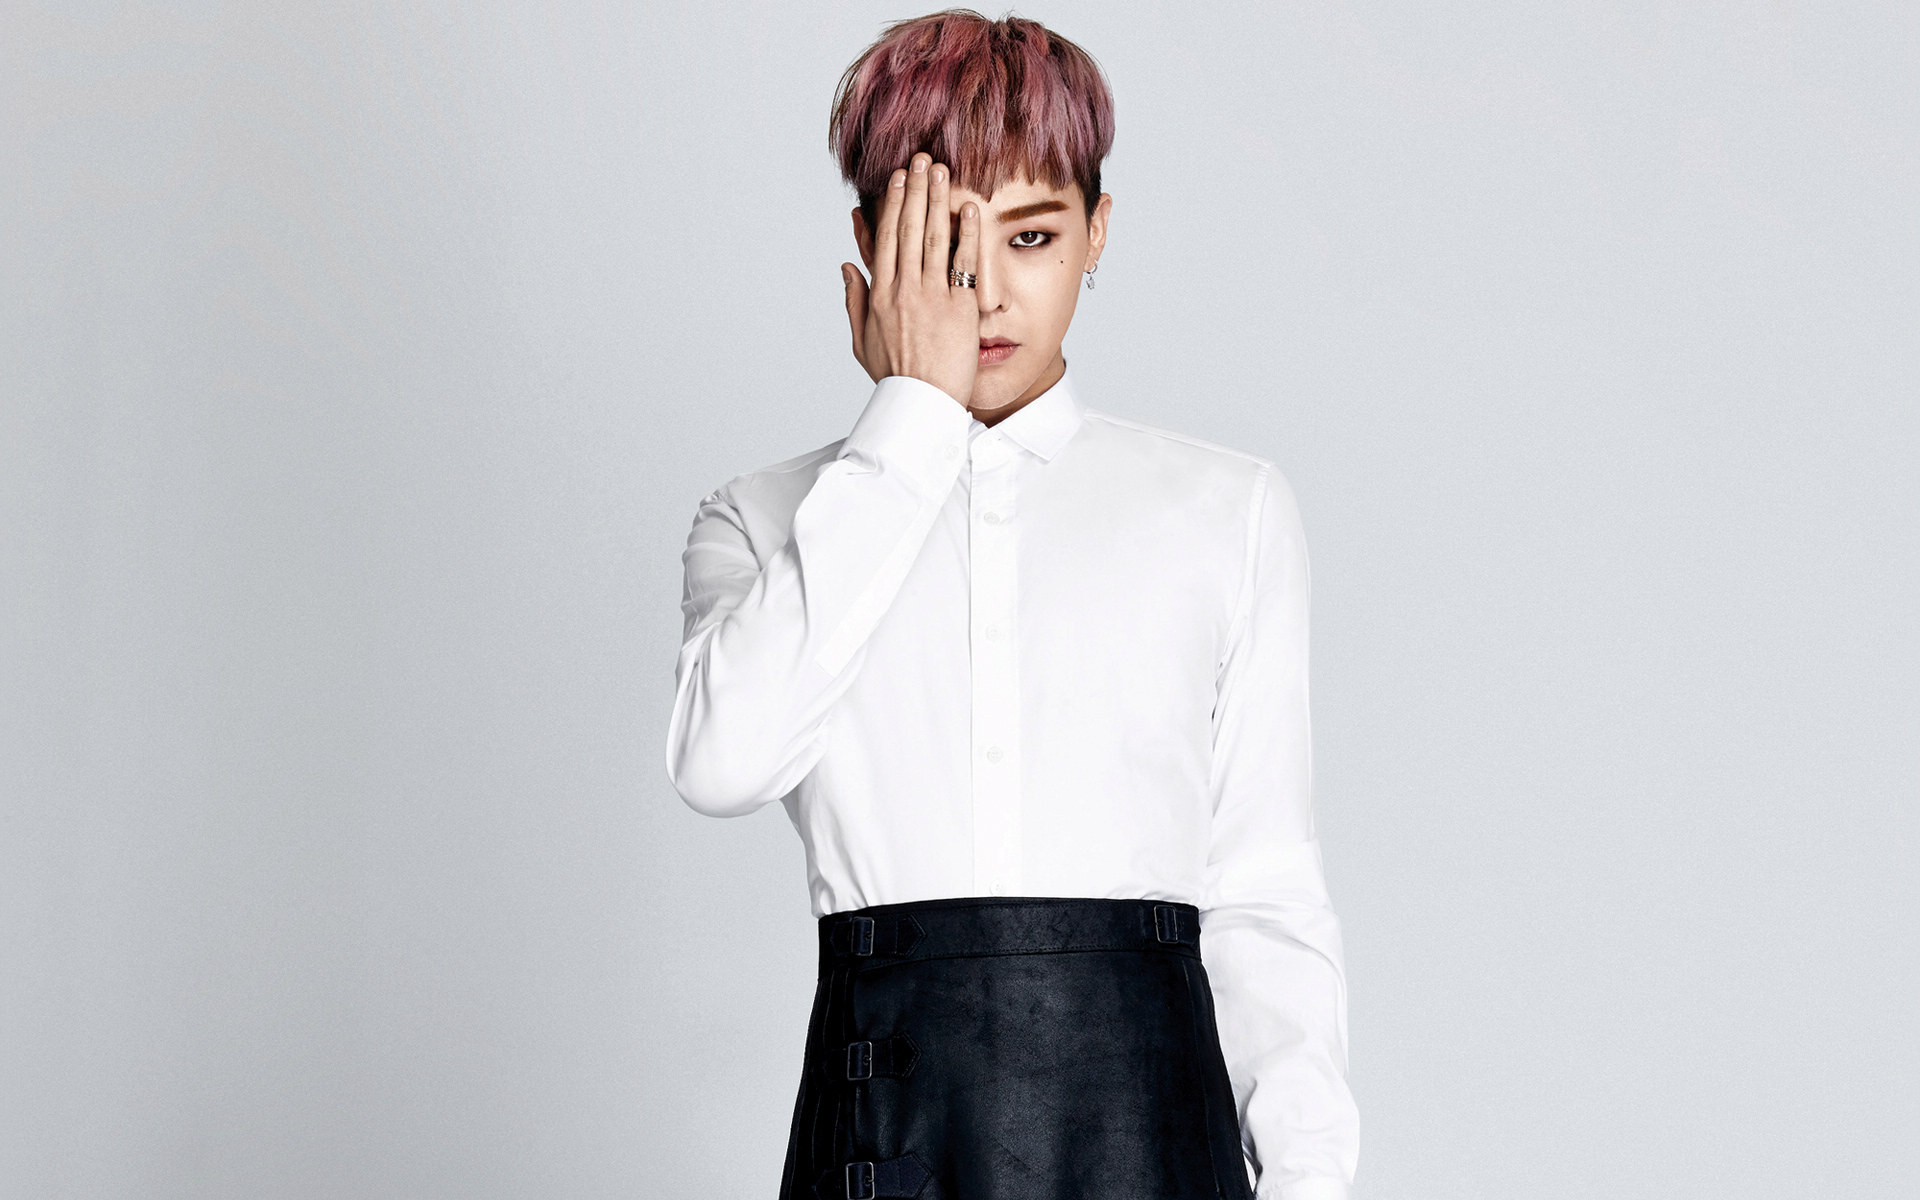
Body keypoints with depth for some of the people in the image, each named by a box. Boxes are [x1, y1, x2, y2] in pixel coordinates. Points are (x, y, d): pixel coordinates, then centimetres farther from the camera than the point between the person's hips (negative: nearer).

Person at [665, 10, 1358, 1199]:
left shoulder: (1230, 510, 10)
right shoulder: (771, 519, 8)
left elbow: (1264, 892, 7)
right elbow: (724, 759, -14)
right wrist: (914, 412, -9)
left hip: (1149, 1102, 0)